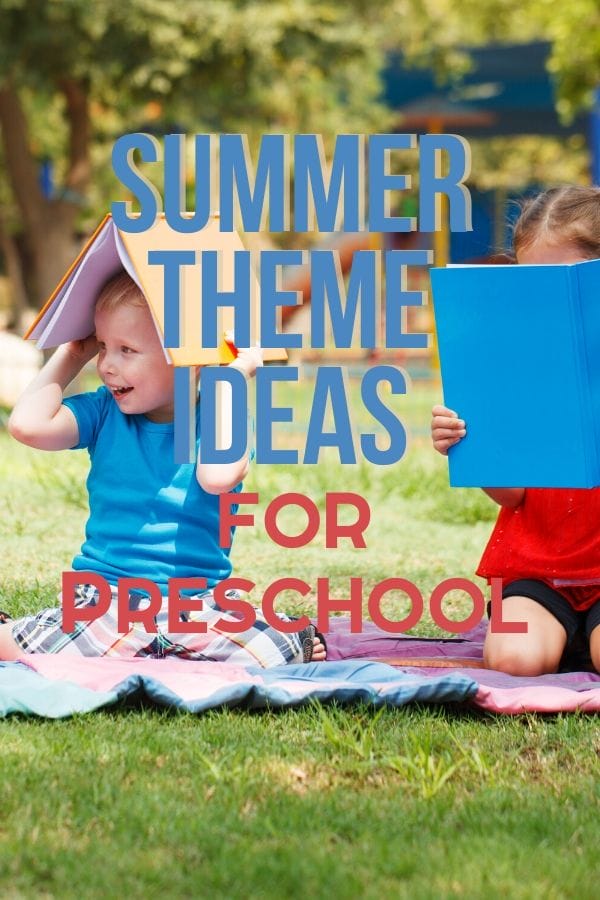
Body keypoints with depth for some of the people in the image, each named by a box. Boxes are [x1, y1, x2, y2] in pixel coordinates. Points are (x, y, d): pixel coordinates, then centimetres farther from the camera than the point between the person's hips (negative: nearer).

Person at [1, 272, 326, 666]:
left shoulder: (222, 420, -4)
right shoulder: (104, 413, 6)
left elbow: (218, 476, -28)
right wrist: (71, 356, 1)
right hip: (103, 598, 1)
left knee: (278, 650, -27)